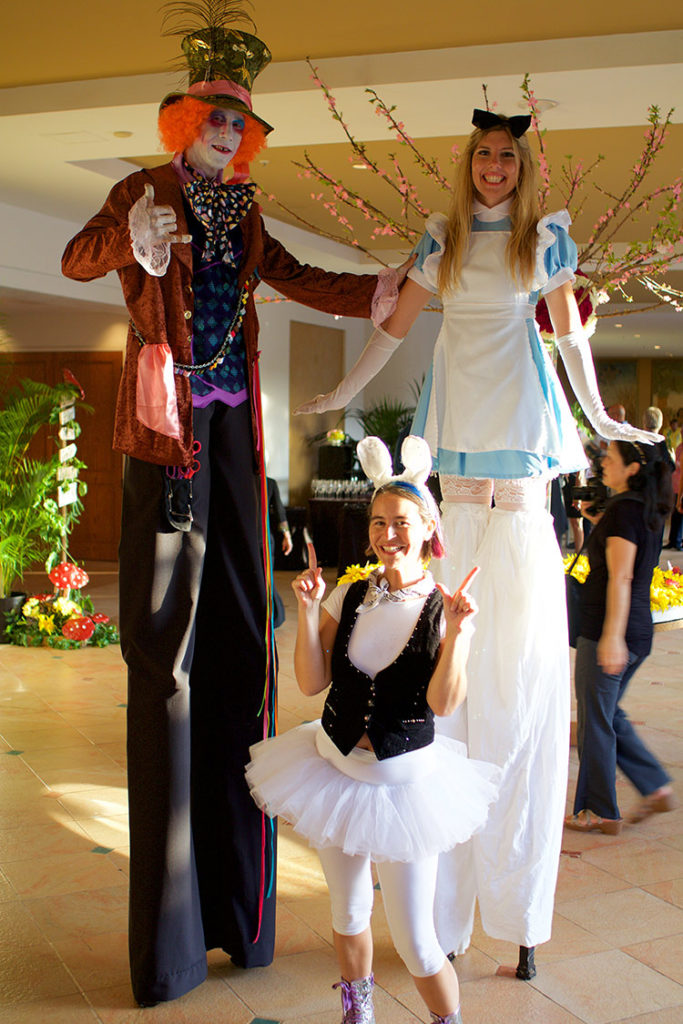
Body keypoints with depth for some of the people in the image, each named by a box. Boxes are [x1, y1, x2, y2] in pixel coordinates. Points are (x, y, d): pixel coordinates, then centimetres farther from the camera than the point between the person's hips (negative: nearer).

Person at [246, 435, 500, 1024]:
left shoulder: (444, 610, -10)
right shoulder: (349, 599, -1)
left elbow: (443, 703, -18)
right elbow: (312, 683, -4)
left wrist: (455, 633, -29)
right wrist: (308, 611, -13)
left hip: (403, 780, -4)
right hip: (336, 768, 4)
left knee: (415, 943, 0)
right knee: (348, 915, 22)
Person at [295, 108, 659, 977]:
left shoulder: (546, 236, 7)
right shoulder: (441, 236, 12)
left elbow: (570, 333, 10)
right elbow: (397, 324, 16)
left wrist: (599, 418, 11)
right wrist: (344, 392, 16)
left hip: (518, 398, -1)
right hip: (459, 397, 2)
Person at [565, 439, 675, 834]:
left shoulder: (622, 510, -16)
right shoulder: (648, 510, 12)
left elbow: (620, 578, -22)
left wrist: (612, 636, -24)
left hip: (605, 630, -9)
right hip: (639, 632, 9)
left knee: (596, 721, 2)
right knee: (609, 715, 20)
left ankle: (600, 813, 12)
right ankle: (657, 787, 18)